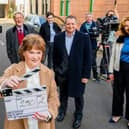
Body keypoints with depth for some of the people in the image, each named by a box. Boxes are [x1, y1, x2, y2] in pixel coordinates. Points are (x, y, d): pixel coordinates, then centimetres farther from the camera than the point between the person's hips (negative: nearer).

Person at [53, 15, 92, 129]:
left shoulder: (84, 38, -11)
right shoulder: (58, 37, -3)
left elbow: (88, 58, -10)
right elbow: (55, 56, 4)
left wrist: (86, 75, -11)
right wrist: (56, 70, 3)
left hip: (78, 73, -2)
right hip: (62, 73, 2)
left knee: (78, 96, 14)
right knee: (63, 94, 21)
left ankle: (78, 116, 36)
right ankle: (62, 111, 45)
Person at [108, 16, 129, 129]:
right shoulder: (119, 39, 2)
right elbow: (113, 55, 4)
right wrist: (111, 71, 1)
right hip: (119, 68, 2)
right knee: (117, 91, 14)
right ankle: (117, 113, 32)